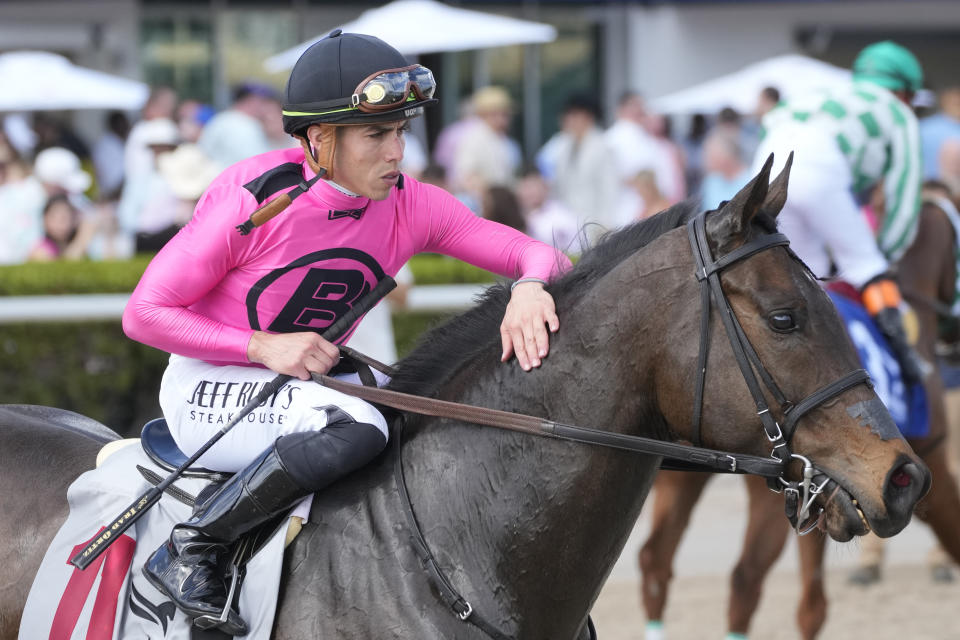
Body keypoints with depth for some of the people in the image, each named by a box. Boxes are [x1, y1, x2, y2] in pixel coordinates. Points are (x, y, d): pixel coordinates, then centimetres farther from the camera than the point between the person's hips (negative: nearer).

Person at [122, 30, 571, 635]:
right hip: (210, 388, -7)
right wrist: (263, 346, -25)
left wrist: (532, 286, -32)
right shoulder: (253, 200, -21)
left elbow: (541, 255, -7)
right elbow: (144, 313, -16)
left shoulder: (411, 206, -6)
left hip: (318, 376, 7)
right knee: (355, 427, -35)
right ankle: (191, 550, -21)